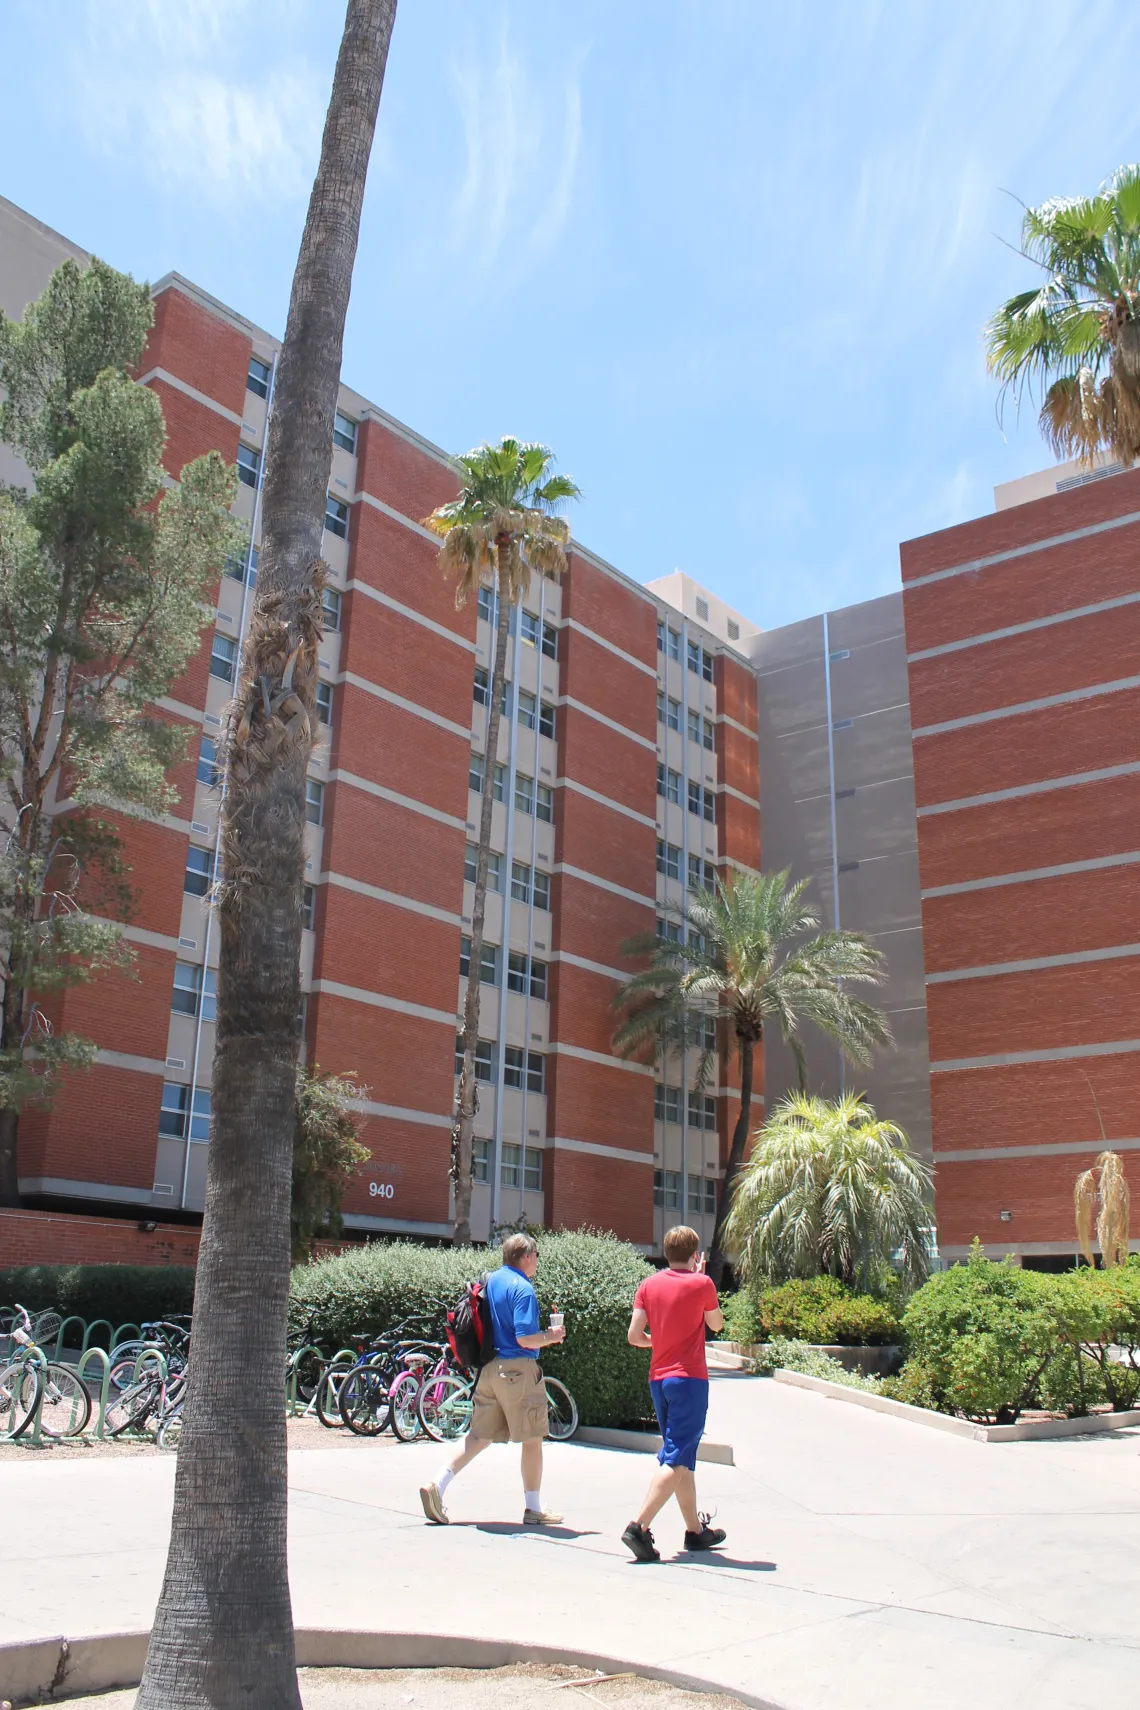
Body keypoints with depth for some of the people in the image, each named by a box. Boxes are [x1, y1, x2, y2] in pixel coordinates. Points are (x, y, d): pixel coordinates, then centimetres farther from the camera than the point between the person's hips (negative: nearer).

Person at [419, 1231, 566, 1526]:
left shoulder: (490, 1280, 11)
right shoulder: (523, 1288, -14)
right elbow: (524, 1338, -21)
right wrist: (552, 1336, -4)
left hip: (488, 1367, 8)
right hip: (517, 1368, -8)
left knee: (479, 1436, 13)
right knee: (533, 1439, 5)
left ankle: (437, 1487, 3)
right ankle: (533, 1509, 13)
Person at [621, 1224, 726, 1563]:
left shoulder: (649, 1284, 4)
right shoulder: (701, 1284, -7)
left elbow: (634, 1336, 0)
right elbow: (717, 1324, 10)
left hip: (658, 1379, 6)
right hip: (689, 1378, -6)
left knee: (683, 1457, 18)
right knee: (676, 1460, -7)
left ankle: (696, 1529, 27)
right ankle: (638, 1527, -19)